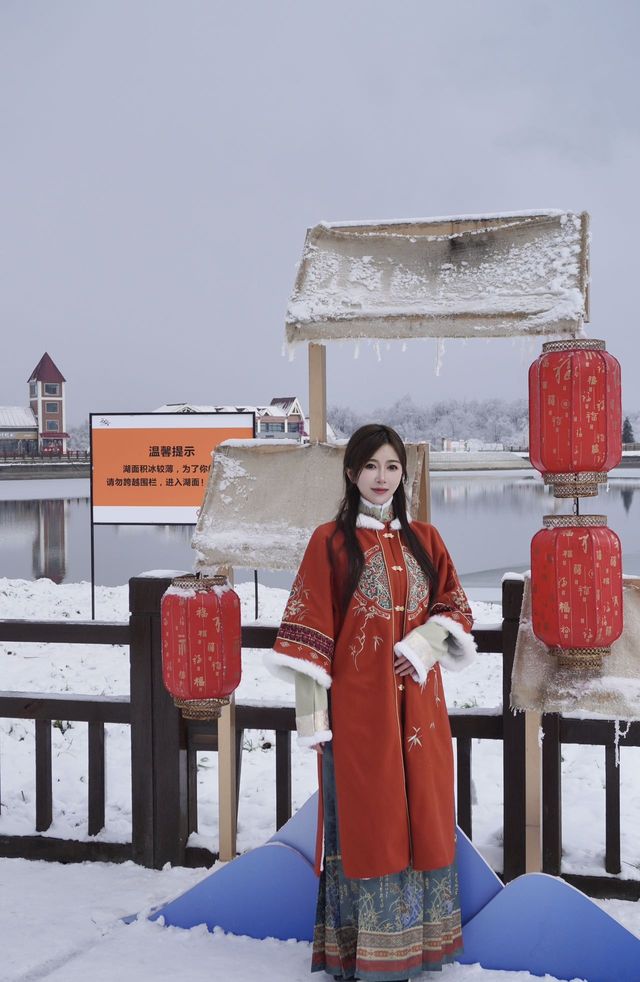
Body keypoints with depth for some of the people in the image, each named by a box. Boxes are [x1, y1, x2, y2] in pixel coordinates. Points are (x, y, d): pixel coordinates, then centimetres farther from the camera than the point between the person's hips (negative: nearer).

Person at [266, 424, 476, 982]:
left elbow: (454, 606, 11)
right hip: (358, 706, -4)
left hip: (417, 705, 4)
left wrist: (424, 643, -10)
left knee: (421, 816, 9)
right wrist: (312, 715, -11)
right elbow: (309, 632, -6)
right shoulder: (330, 542, -3)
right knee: (363, 820, 1)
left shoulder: (424, 539, 9)